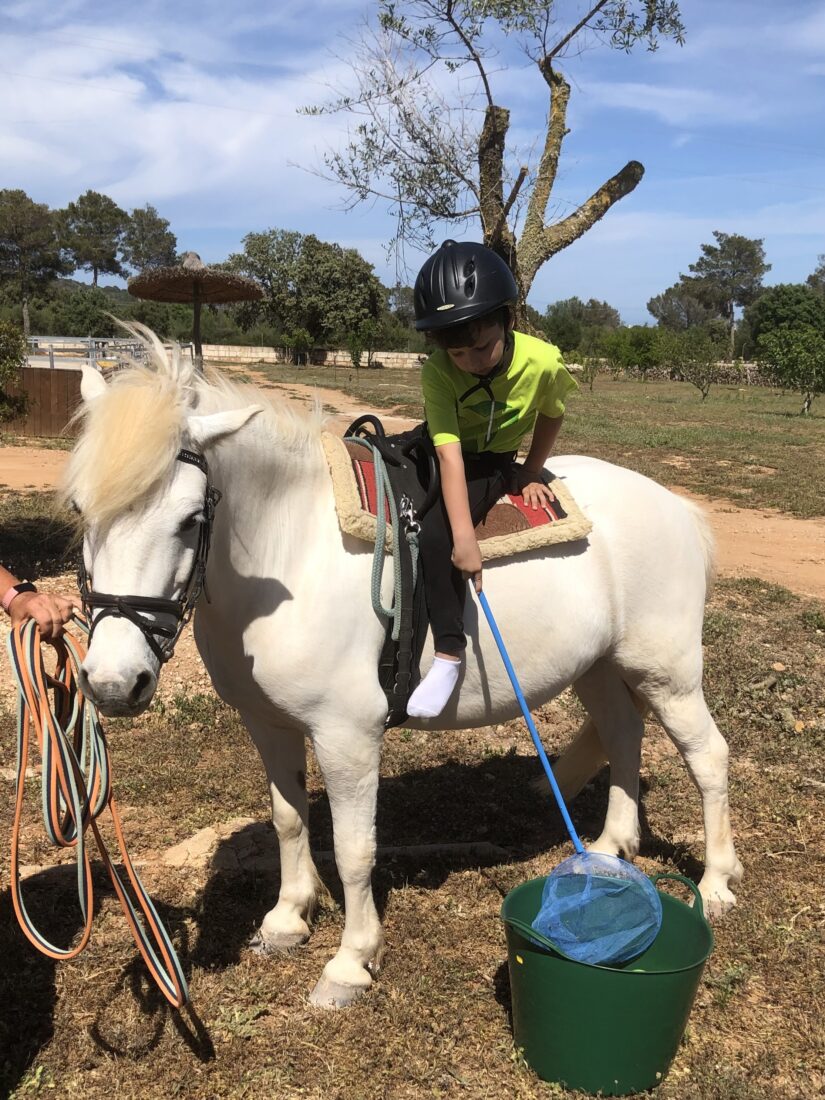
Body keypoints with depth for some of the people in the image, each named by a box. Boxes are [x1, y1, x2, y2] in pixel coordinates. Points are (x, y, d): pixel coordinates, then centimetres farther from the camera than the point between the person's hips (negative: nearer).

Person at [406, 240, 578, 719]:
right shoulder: (437, 373, -25)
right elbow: (449, 453, -34)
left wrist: (531, 474, -1)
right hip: (444, 453, 4)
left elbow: (552, 417, -1)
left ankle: (450, 653, -18)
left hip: (497, 462, -4)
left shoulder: (543, 363, -25)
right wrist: (465, 539, -42)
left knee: (435, 534, -27)